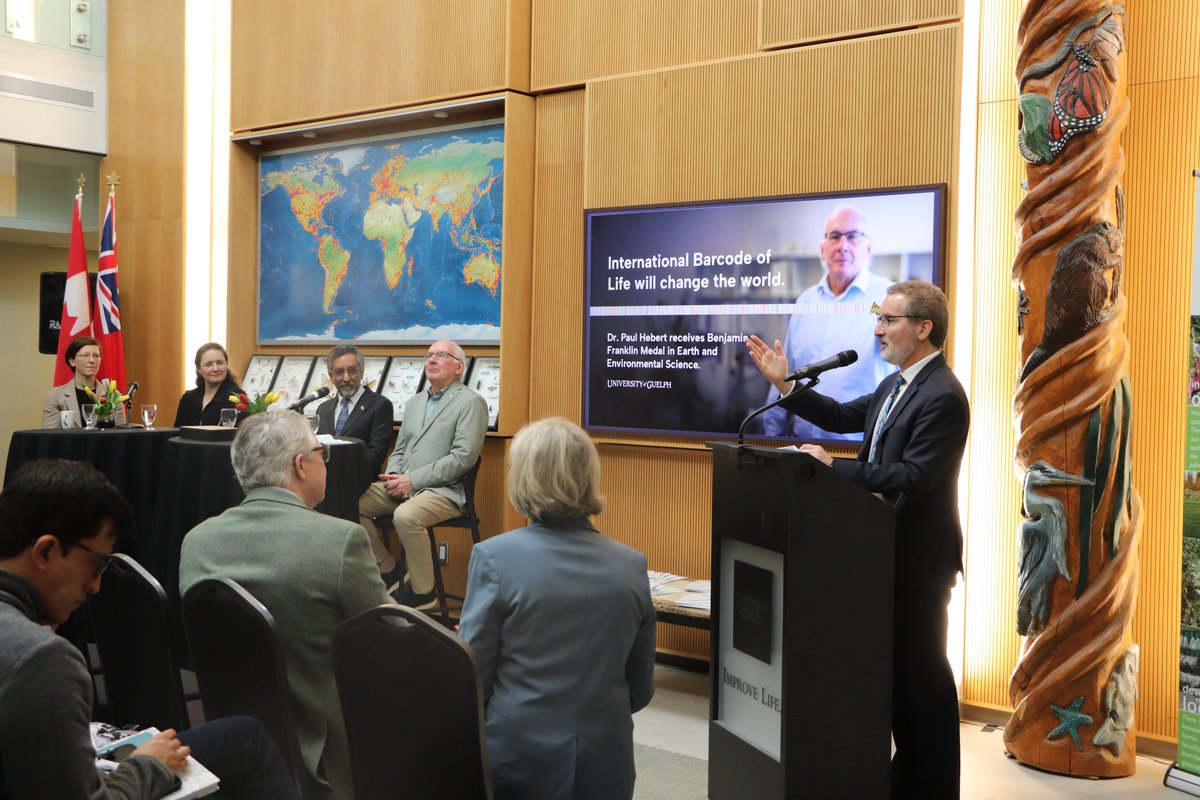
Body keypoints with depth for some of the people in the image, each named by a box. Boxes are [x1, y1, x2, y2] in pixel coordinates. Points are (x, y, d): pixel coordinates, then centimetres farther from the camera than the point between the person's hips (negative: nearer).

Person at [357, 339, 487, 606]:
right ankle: (388, 571, 6)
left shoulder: (470, 402, -3)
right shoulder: (414, 402, 22)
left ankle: (422, 592, -15)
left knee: (406, 516, -35)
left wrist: (412, 480, -16)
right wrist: (393, 476, -2)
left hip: (442, 490, -7)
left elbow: (463, 457, -13)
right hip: (403, 486, 8)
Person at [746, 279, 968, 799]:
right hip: (890, 552, 10)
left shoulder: (942, 397, -21)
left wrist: (835, 467, -25)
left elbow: (912, 478, -28)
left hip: (918, 561, -10)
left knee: (922, 675, 2)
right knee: (895, 669, 18)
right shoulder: (895, 385, 11)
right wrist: (784, 383, 8)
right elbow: (842, 416, 15)